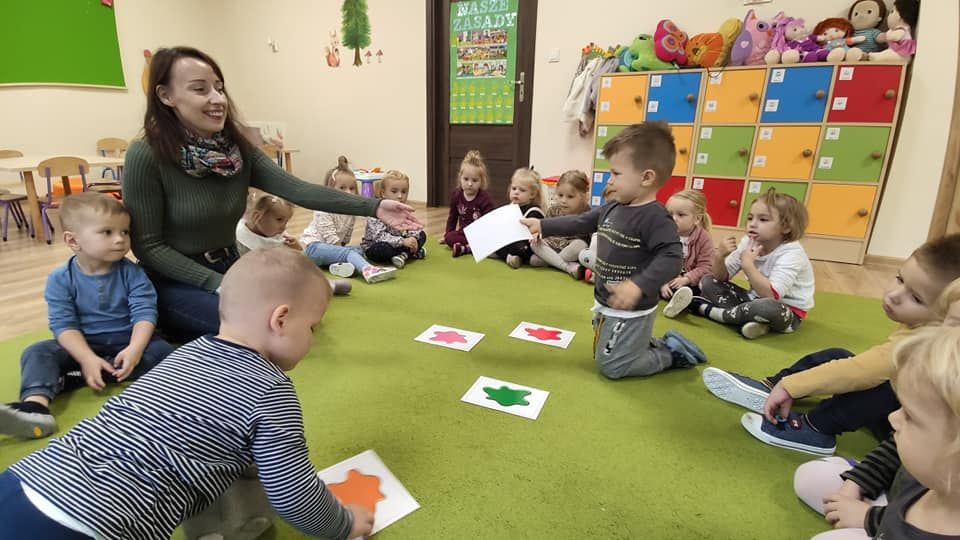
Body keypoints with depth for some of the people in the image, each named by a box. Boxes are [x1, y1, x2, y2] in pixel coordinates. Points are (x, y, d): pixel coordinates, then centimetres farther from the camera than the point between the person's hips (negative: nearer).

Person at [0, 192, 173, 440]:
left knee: (162, 350, -27)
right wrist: (88, 359, -26)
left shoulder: (131, 273, -8)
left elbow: (144, 313, -15)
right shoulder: (60, 279, -7)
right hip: (82, 345, 1)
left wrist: (135, 349, -31)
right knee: (37, 353, -20)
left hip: (125, 342, -1)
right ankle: (35, 406, -44)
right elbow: (63, 325, -12)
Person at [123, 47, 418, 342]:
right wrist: (216, 283, -25)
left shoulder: (238, 149, -4)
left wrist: (373, 206, -28)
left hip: (230, 270, 5)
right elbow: (147, 245, -15)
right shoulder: (146, 156, -19)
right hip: (174, 283, -5)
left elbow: (297, 189, -17)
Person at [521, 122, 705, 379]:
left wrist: (638, 286, -42)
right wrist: (542, 225, 9)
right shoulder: (612, 209, 2)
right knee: (602, 354, 25)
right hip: (606, 305, 10)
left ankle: (672, 353, 18)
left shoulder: (654, 217, -25)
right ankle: (663, 344, 30)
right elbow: (580, 223, 11)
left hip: (630, 312, -9)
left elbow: (671, 257, -32)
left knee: (611, 366, 2)